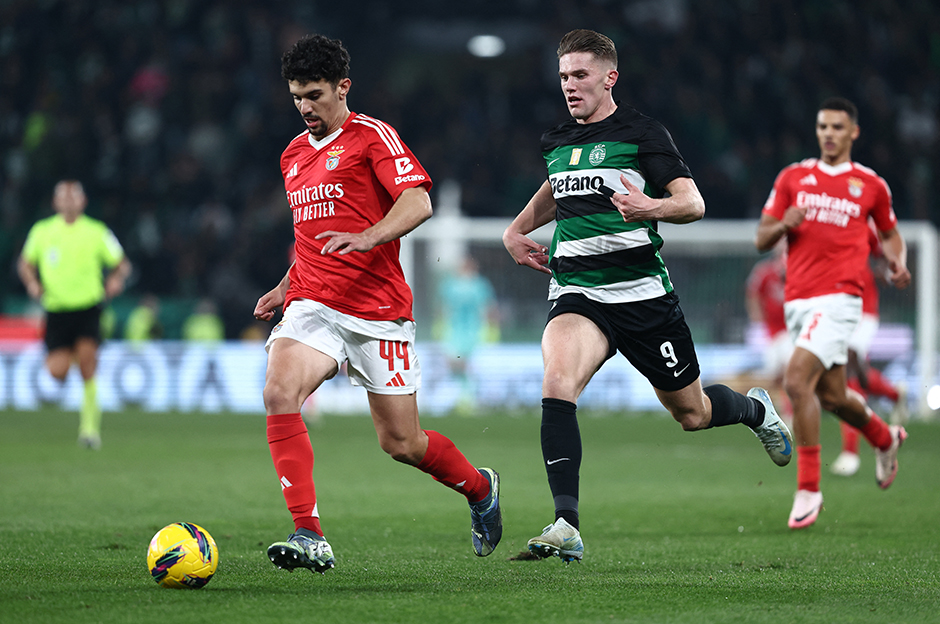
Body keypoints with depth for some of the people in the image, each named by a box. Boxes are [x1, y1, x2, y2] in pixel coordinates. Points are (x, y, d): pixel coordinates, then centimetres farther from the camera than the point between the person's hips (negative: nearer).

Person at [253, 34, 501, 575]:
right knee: (279, 392, -24)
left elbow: (418, 203, -16)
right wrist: (287, 287, 23)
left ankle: (480, 489, 34)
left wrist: (367, 237, -32)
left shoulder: (371, 136, -3)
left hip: (377, 310, -5)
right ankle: (309, 538, -28)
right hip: (312, 306, 5)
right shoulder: (294, 154, 19)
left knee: (401, 442, 2)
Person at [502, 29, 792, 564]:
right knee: (557, 381, -28)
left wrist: (652, 207, -32)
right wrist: (516, 230, 22)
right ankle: (567, 526, -33)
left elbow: (693, 203, -12)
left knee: (691, 413, 10)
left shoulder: (643, 134, -5)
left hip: (642, 293, -3)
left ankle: (756, 408, 48)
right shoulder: (556, 142, 12)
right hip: (577, 293, 3)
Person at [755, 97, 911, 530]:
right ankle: (884, 437, 45)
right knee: (831, 395, 12)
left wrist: (898, 262, 1)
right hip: (798, 300, 5)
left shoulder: (871, 185, 6)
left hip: (838, 297, -5)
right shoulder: (792, 178, 11)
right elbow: (761, 240, 10)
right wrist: (783, 225, -12)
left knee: (797, 381, -22)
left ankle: (808, 489, -14)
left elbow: (890, 233, 22)